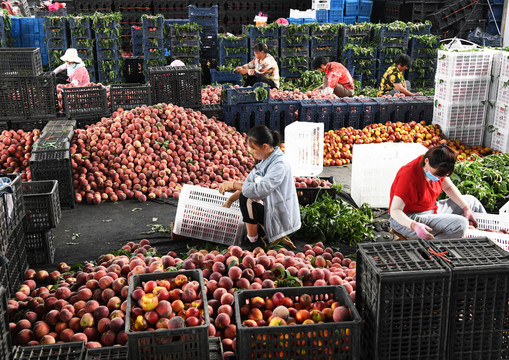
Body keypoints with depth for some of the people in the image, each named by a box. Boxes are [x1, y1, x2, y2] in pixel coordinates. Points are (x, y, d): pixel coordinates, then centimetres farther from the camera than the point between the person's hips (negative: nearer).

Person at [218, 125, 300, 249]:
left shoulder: (279, 165, -25)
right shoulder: (266, 160, 5)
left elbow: (260, 190, -33)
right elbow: (249, 182, 8)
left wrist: (233, 185, -23)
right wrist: (230, 200, 0)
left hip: (281, 219, -10)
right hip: (272, 209, 10)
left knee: (246, 199, -22)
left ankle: (252, 240, -4)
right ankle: (271, 234, 13)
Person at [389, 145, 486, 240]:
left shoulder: (436, 169, -5)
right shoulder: (409, 176, -30)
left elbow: (449, 187, 14)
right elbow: (395, 210, -31)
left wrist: (466, 208, 4)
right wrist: (414, 226, -47)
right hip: (408, 220, -9)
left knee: (471, 201, 18)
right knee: (460, 224, -28)